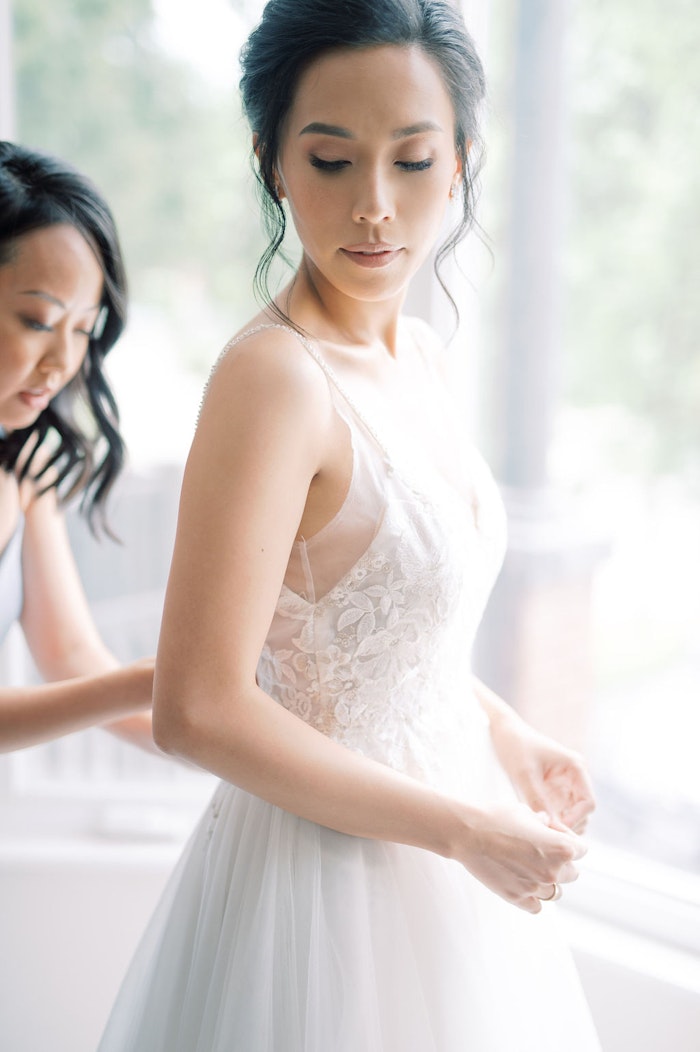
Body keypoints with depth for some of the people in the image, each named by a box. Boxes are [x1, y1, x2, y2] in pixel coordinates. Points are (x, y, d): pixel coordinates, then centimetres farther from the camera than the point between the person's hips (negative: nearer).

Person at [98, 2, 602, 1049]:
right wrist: (469, 829, -19)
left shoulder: (421, 355, 1)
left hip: (431, 846, 8)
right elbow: (198, 710, -26)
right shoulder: (274, 374, -23)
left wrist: (504, 734, 5)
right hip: (327, 871, -8)